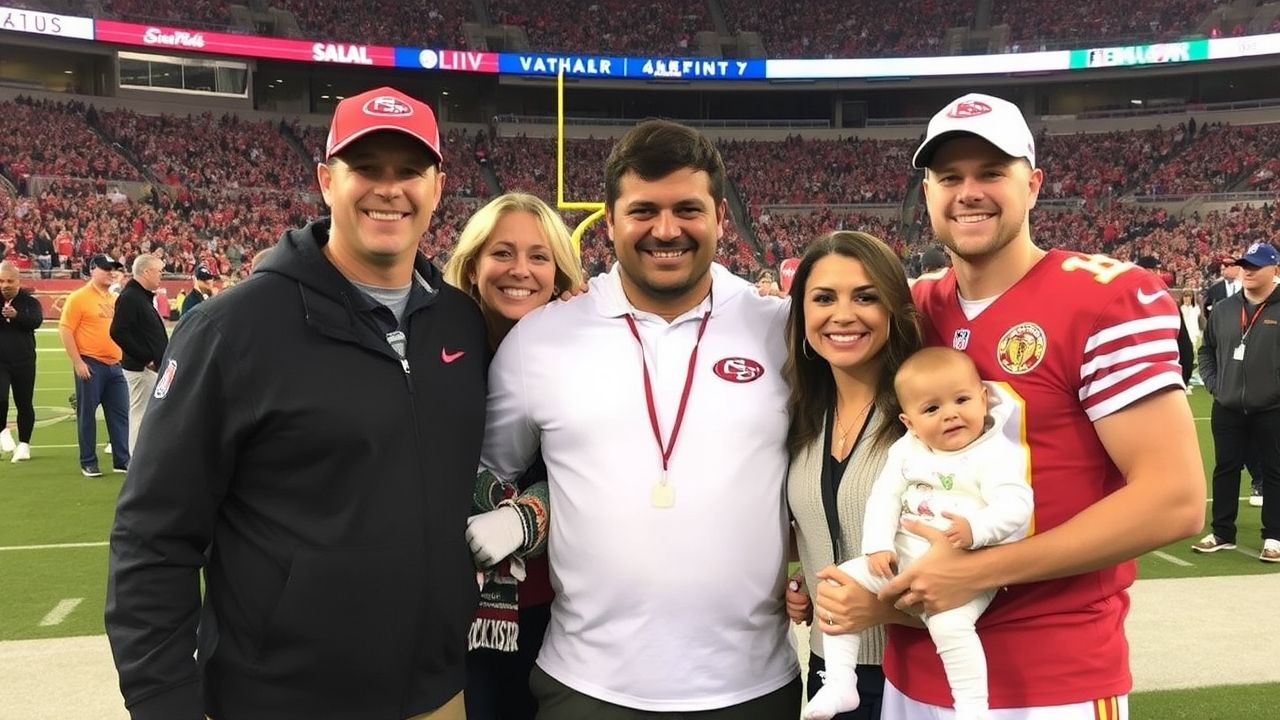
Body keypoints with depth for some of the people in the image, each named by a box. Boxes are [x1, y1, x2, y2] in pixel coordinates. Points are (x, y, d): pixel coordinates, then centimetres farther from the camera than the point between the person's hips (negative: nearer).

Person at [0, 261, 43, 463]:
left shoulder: (29, 301, -1)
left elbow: (36, 321, -19)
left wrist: (16, 315, -37)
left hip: (23, 361, 0)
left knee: (24, 404, 7)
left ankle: (24, 444, 20)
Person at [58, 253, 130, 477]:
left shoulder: (116, 299, 14)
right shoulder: (79, 298, -6)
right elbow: (65, 330, -10)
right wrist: (78, 362, -14)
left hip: (115, 365, 6)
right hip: (91, 365, -6)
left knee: (120, 413, 6)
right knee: (87, 414, 2)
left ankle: (122, 460, 12)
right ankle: (88, 463, 10)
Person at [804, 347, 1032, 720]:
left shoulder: (997, 453, -7)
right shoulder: (906, 451, 9)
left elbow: (1015, 505, -19)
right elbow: (884, 497, 5)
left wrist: (975, 529, -37)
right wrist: (878, 546, -8)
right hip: (902, 564, 6)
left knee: (950, 623, -33)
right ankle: (839, 684, 1)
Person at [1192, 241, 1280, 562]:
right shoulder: (1224, 309, 7)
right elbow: (1207, 349, 17)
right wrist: (1213, 384, 5)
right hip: (1227, 410, 4)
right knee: (1225, 470, 11)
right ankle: (1222, 533, 21)